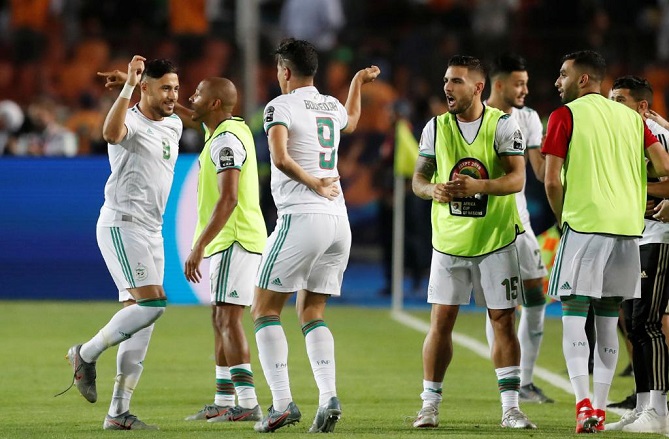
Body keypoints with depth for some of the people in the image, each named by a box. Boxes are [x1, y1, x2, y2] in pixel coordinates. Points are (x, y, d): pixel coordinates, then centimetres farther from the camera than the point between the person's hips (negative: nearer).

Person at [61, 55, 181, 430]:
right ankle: (87, 354, -2)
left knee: (142, 322, 3)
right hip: (121, 225, -9)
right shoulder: (131, 123, -14)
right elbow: (112, 133, -37)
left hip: (152, 231, 9)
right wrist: (129, 86, -40)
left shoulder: (174, 125, 12)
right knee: (152, 304, -21)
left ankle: (119, 412, 4)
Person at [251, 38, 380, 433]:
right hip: (339, 222, 7)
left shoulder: (281, 106, -5)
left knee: (266, 310, 2)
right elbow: (351, 121, 42)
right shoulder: (332, 107, 16)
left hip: (302, 219, -7)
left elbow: (280, 157, -22)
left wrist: (313, 184, -9)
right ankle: (329, 397, -4)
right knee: (312, 313, 14)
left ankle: (283, 402, -10)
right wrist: (358, 82, 56)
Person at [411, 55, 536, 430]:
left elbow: (517, 179, -14)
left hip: (496, 239, -2)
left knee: (504, 321, -1)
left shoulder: (504, 125, -6)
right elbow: (418, 178, 6)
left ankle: (511, 407, 5)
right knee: (441, 322, 0)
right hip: (449, 240, 2)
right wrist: (432, 189, -18)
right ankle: (430, 405, 8)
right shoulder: (436, 128, 4)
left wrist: (479, 186, -30)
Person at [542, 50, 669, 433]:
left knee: (574, 314, -2)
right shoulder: (632, 118, 14)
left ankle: (584, 403, -18)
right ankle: (600, 409, 11)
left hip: (584, 225, -5)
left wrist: (562, 219, 9)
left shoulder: (565, 116, -1)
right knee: (608, 319, 12)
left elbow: (552, 181, -6)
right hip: (628, 228, 5)